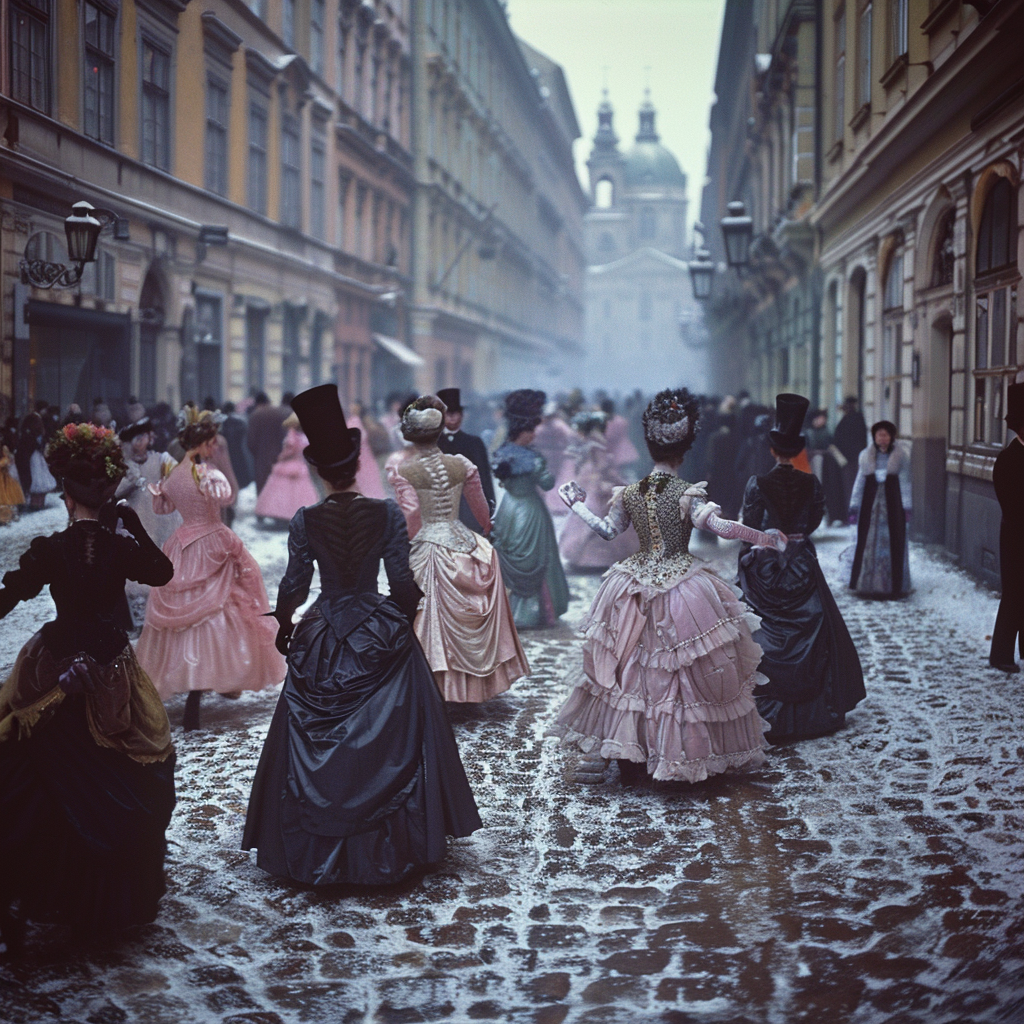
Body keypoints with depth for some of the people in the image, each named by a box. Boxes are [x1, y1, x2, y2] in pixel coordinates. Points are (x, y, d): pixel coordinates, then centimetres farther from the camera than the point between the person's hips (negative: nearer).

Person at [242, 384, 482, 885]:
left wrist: (284, 623, 16)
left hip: (322, 640, 1)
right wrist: (407, 616, 13)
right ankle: (388, 847, 17)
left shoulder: (305, 521, -8)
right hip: (380, 637, 0)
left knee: (315, 748, 10)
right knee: (388, 741, 10)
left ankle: (314, 853, 17)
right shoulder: (387, 513, -9)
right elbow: (403, 581, -6)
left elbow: (294, 585, -2)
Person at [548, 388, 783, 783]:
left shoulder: (629, 493, -1)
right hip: (680, 588, -4)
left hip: (638, 586, 5)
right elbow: (719, 526, -25)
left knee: (630, 670, 12)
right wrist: (768, 538, -20)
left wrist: (577, 505, 26)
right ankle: (685, 762, 7)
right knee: (682, 674, 3)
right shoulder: (688, 494, -14)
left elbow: (608, 529, 10)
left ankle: (631, 758, 20)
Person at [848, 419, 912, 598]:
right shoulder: (866, 456, 9)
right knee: (868, 543, 0)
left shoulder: (902, 456, 4)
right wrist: (854, 506, 6)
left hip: (892, 504, -2)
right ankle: (867, 585, 6)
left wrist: (906, 508, -4)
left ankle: (892, 585, 5)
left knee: (892, 543, -1)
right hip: (870, 505, 2)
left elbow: (905, 483, 2)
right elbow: (860, 481, 11)